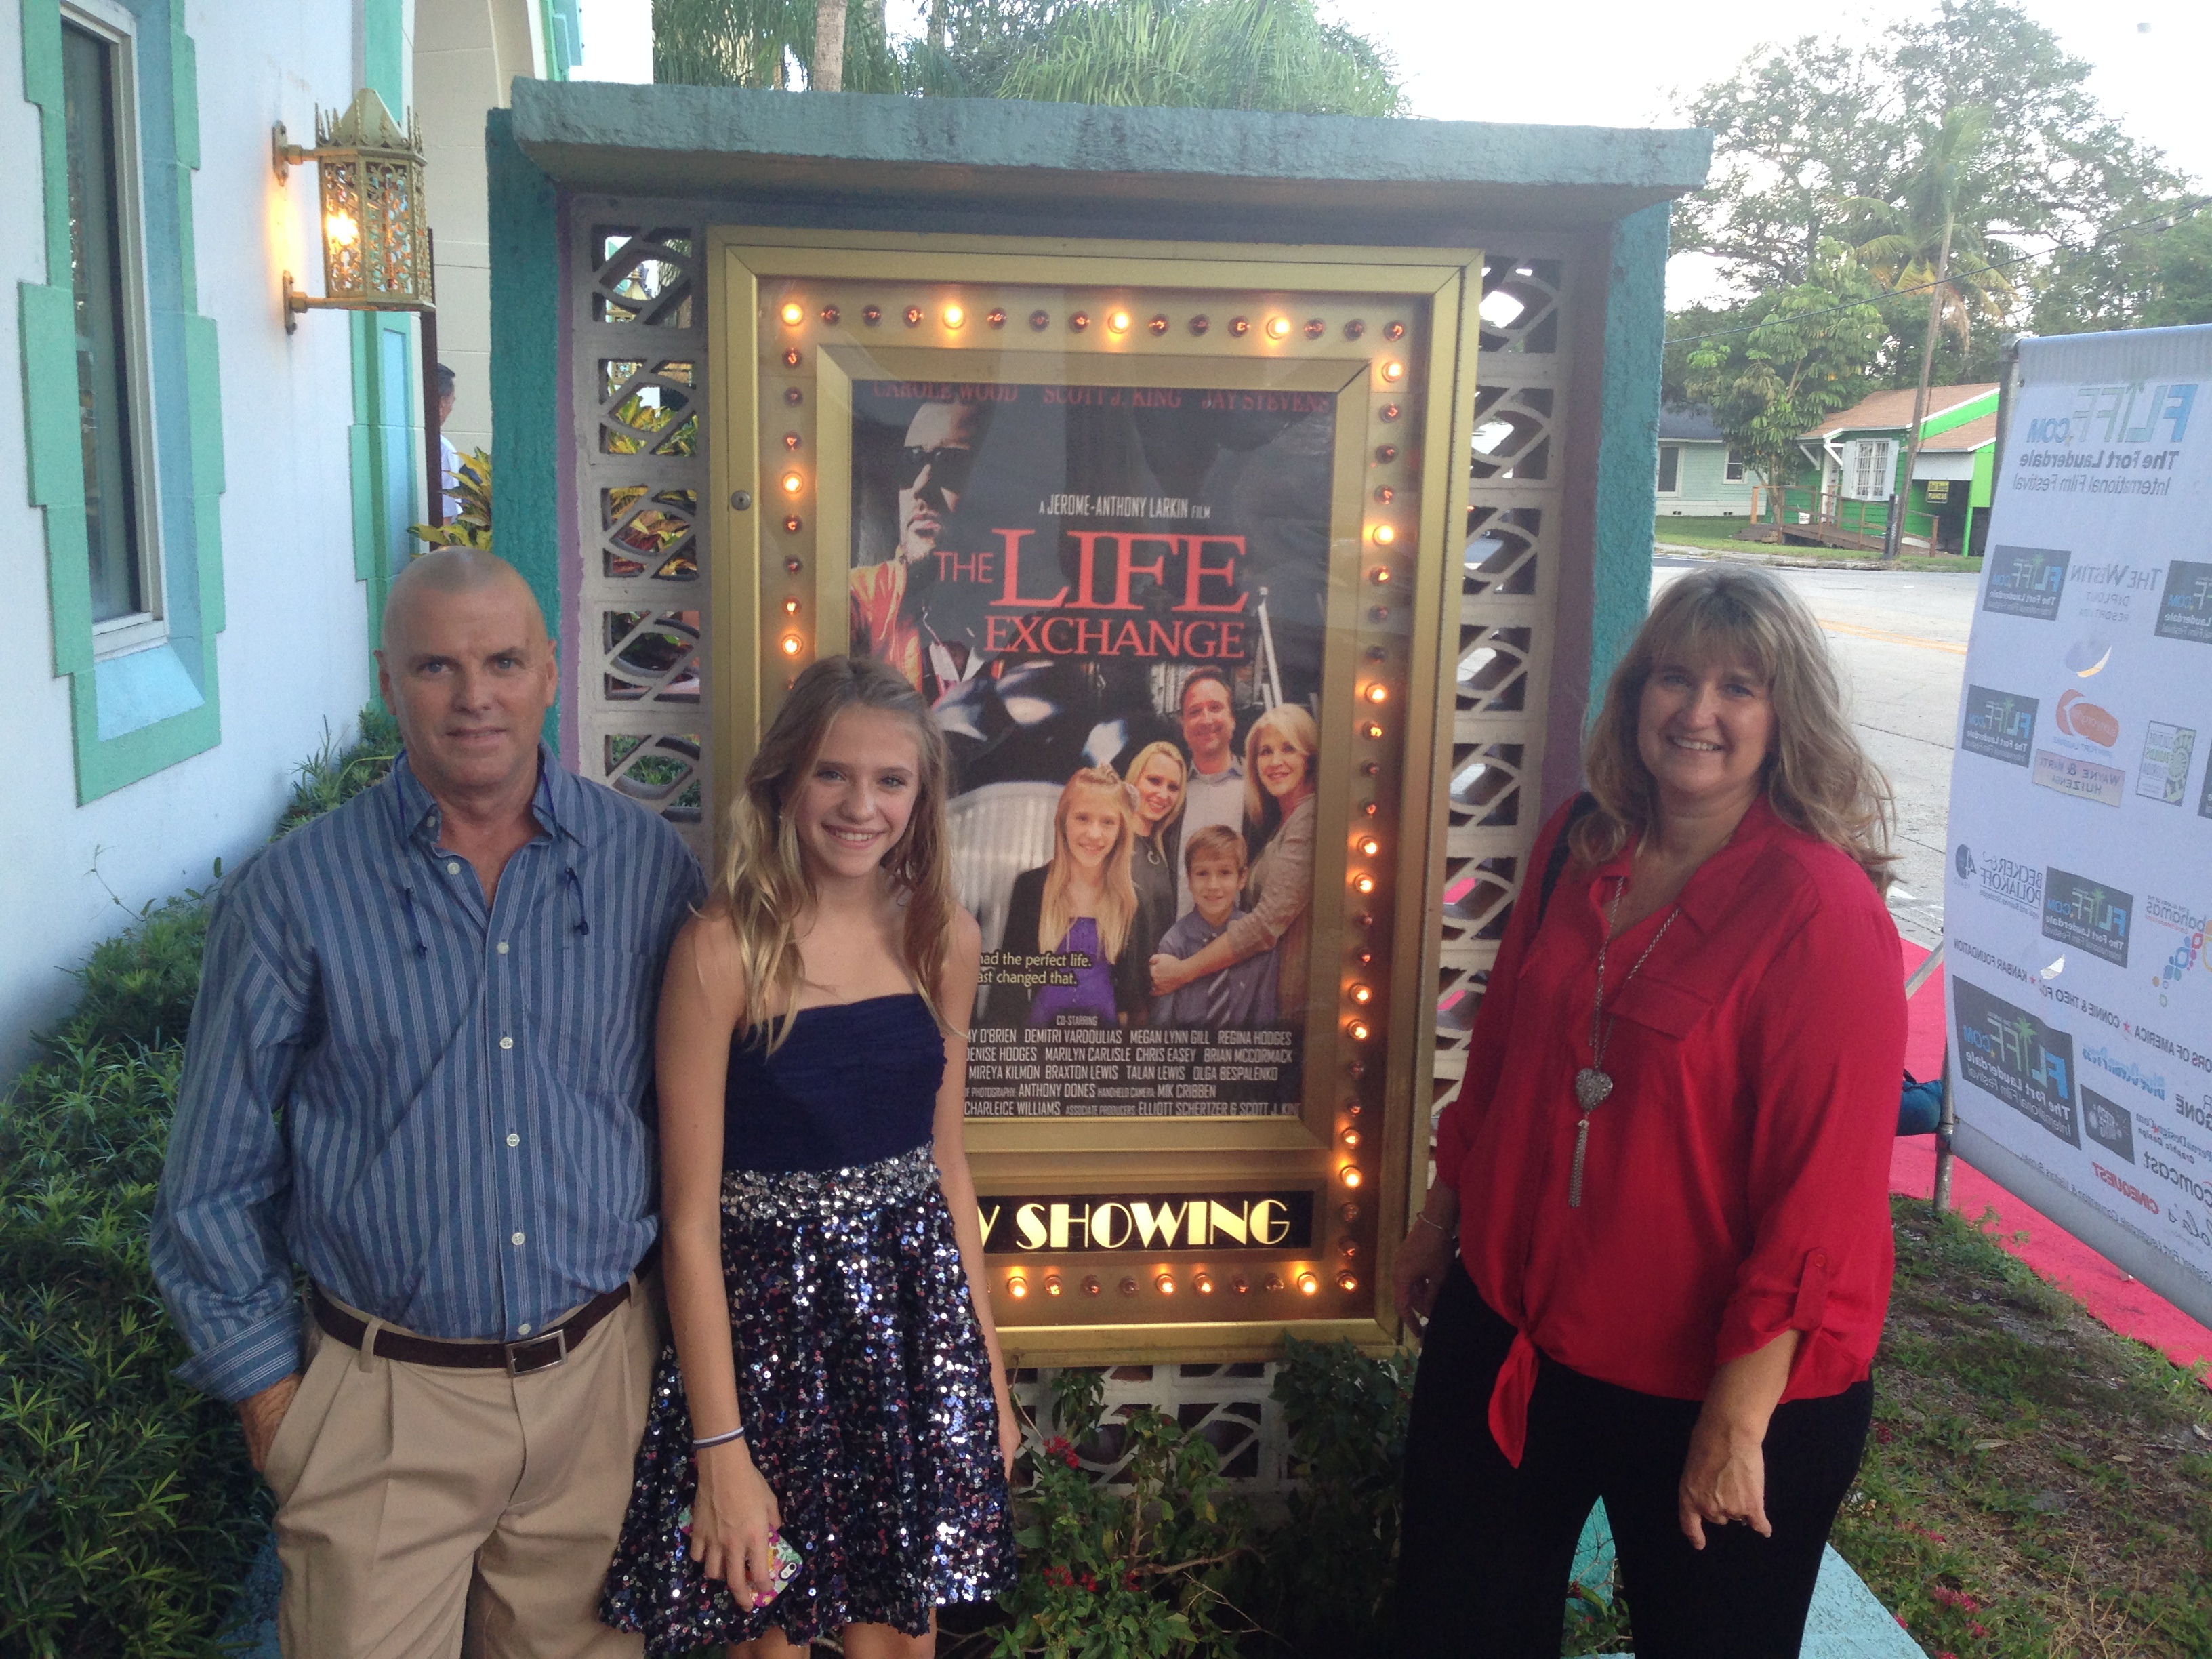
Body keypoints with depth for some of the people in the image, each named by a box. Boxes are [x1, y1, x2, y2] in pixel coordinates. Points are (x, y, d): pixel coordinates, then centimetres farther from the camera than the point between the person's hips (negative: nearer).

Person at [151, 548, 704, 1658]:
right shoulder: (292, 893, -8)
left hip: (599, 1384, 2)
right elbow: (213, 1180, 1)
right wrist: (267, 1385, 0)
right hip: (386, 1400, -2)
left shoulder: (649, 867, -4)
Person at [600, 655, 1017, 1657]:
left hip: (916, 1307, 4)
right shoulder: (723, 949, -14)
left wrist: (990, 1373, 11)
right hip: (769, 1315, -4)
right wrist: (721, 1449, -12)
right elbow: (691, 1217, -12)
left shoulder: (944, 937, 1)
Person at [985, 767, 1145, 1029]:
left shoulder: (1132, 899, 2)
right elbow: (1010, 971, 3)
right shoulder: (1030, 886, -2)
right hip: (1039, 1026, -1)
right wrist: (1007, 1033, -2)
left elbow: (1135, 980, 10)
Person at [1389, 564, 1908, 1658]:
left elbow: (1826, 1188, -20)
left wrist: (1740, 1416, -20)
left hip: (1703, 1380, -5)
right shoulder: (1579, 848, -1)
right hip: (1505, 1331, 6)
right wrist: (1442, 1217, 17)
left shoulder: (1825, 910, -20)